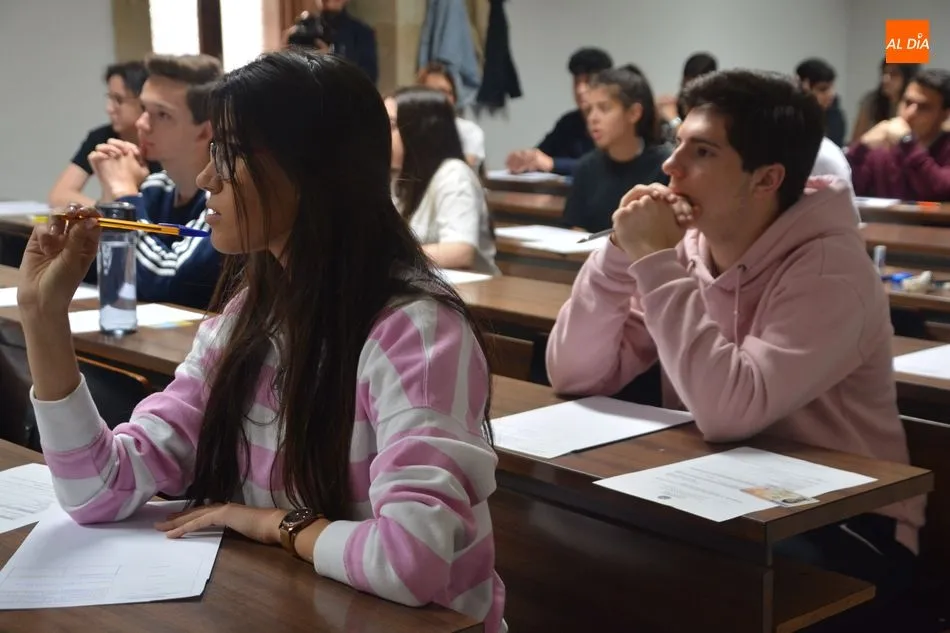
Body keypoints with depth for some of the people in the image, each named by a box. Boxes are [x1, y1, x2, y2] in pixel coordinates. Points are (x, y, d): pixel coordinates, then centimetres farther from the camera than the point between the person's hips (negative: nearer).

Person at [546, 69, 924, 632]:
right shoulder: (686, 250, 0)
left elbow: (729, 411, -34)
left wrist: (655, 261, -27)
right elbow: (574, 377, -4)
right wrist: (622, 254, -17)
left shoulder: (829, 269, -19)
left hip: (843, 525, -6)